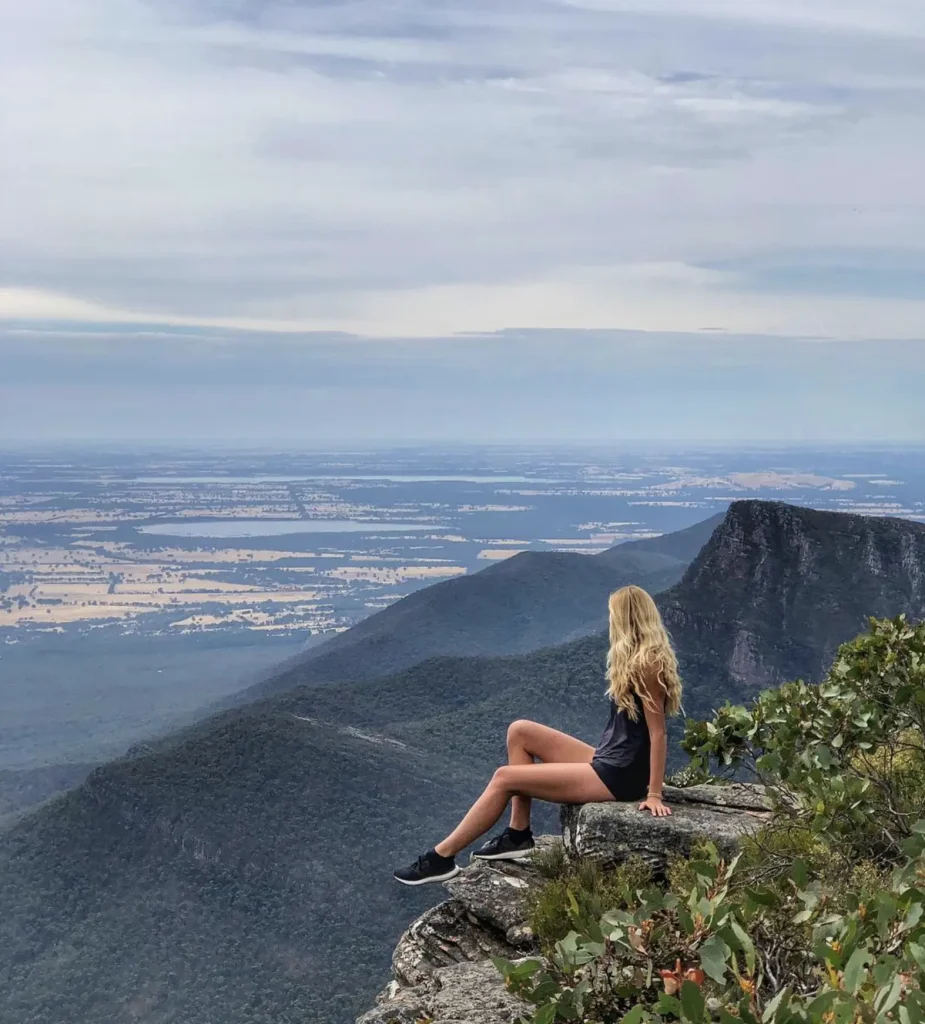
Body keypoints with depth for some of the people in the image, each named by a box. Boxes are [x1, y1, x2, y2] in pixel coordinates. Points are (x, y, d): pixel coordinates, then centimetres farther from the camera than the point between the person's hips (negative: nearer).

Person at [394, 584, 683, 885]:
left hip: (617, 777, -9)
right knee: (519, 731, 6)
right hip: (606, 762, 9)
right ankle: (518, 835, 5)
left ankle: (442, 857, -1)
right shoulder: (637, 659, 14)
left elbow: (658, 734, -19)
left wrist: (654, 794, -21)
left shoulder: (646, 664, -17)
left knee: (504, 777, -9)